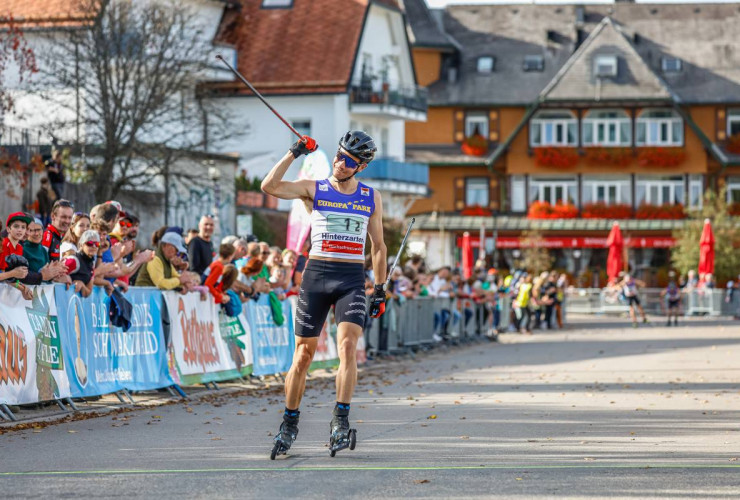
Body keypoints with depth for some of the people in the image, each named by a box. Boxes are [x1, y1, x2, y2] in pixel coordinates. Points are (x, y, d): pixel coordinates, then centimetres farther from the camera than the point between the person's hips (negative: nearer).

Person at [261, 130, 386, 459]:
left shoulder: (371, 198, 12)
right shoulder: (314, 189, 5)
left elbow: (378, 246, 18)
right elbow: (269, 187, -9)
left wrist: (380, 290, 13)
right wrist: (294, 154, -14)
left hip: (353, 280, 1)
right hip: (316, 274, -1)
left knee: (348, 346, -18)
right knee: (304, 352, 1)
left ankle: (341, 422, -20)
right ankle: (289, 423, 13)